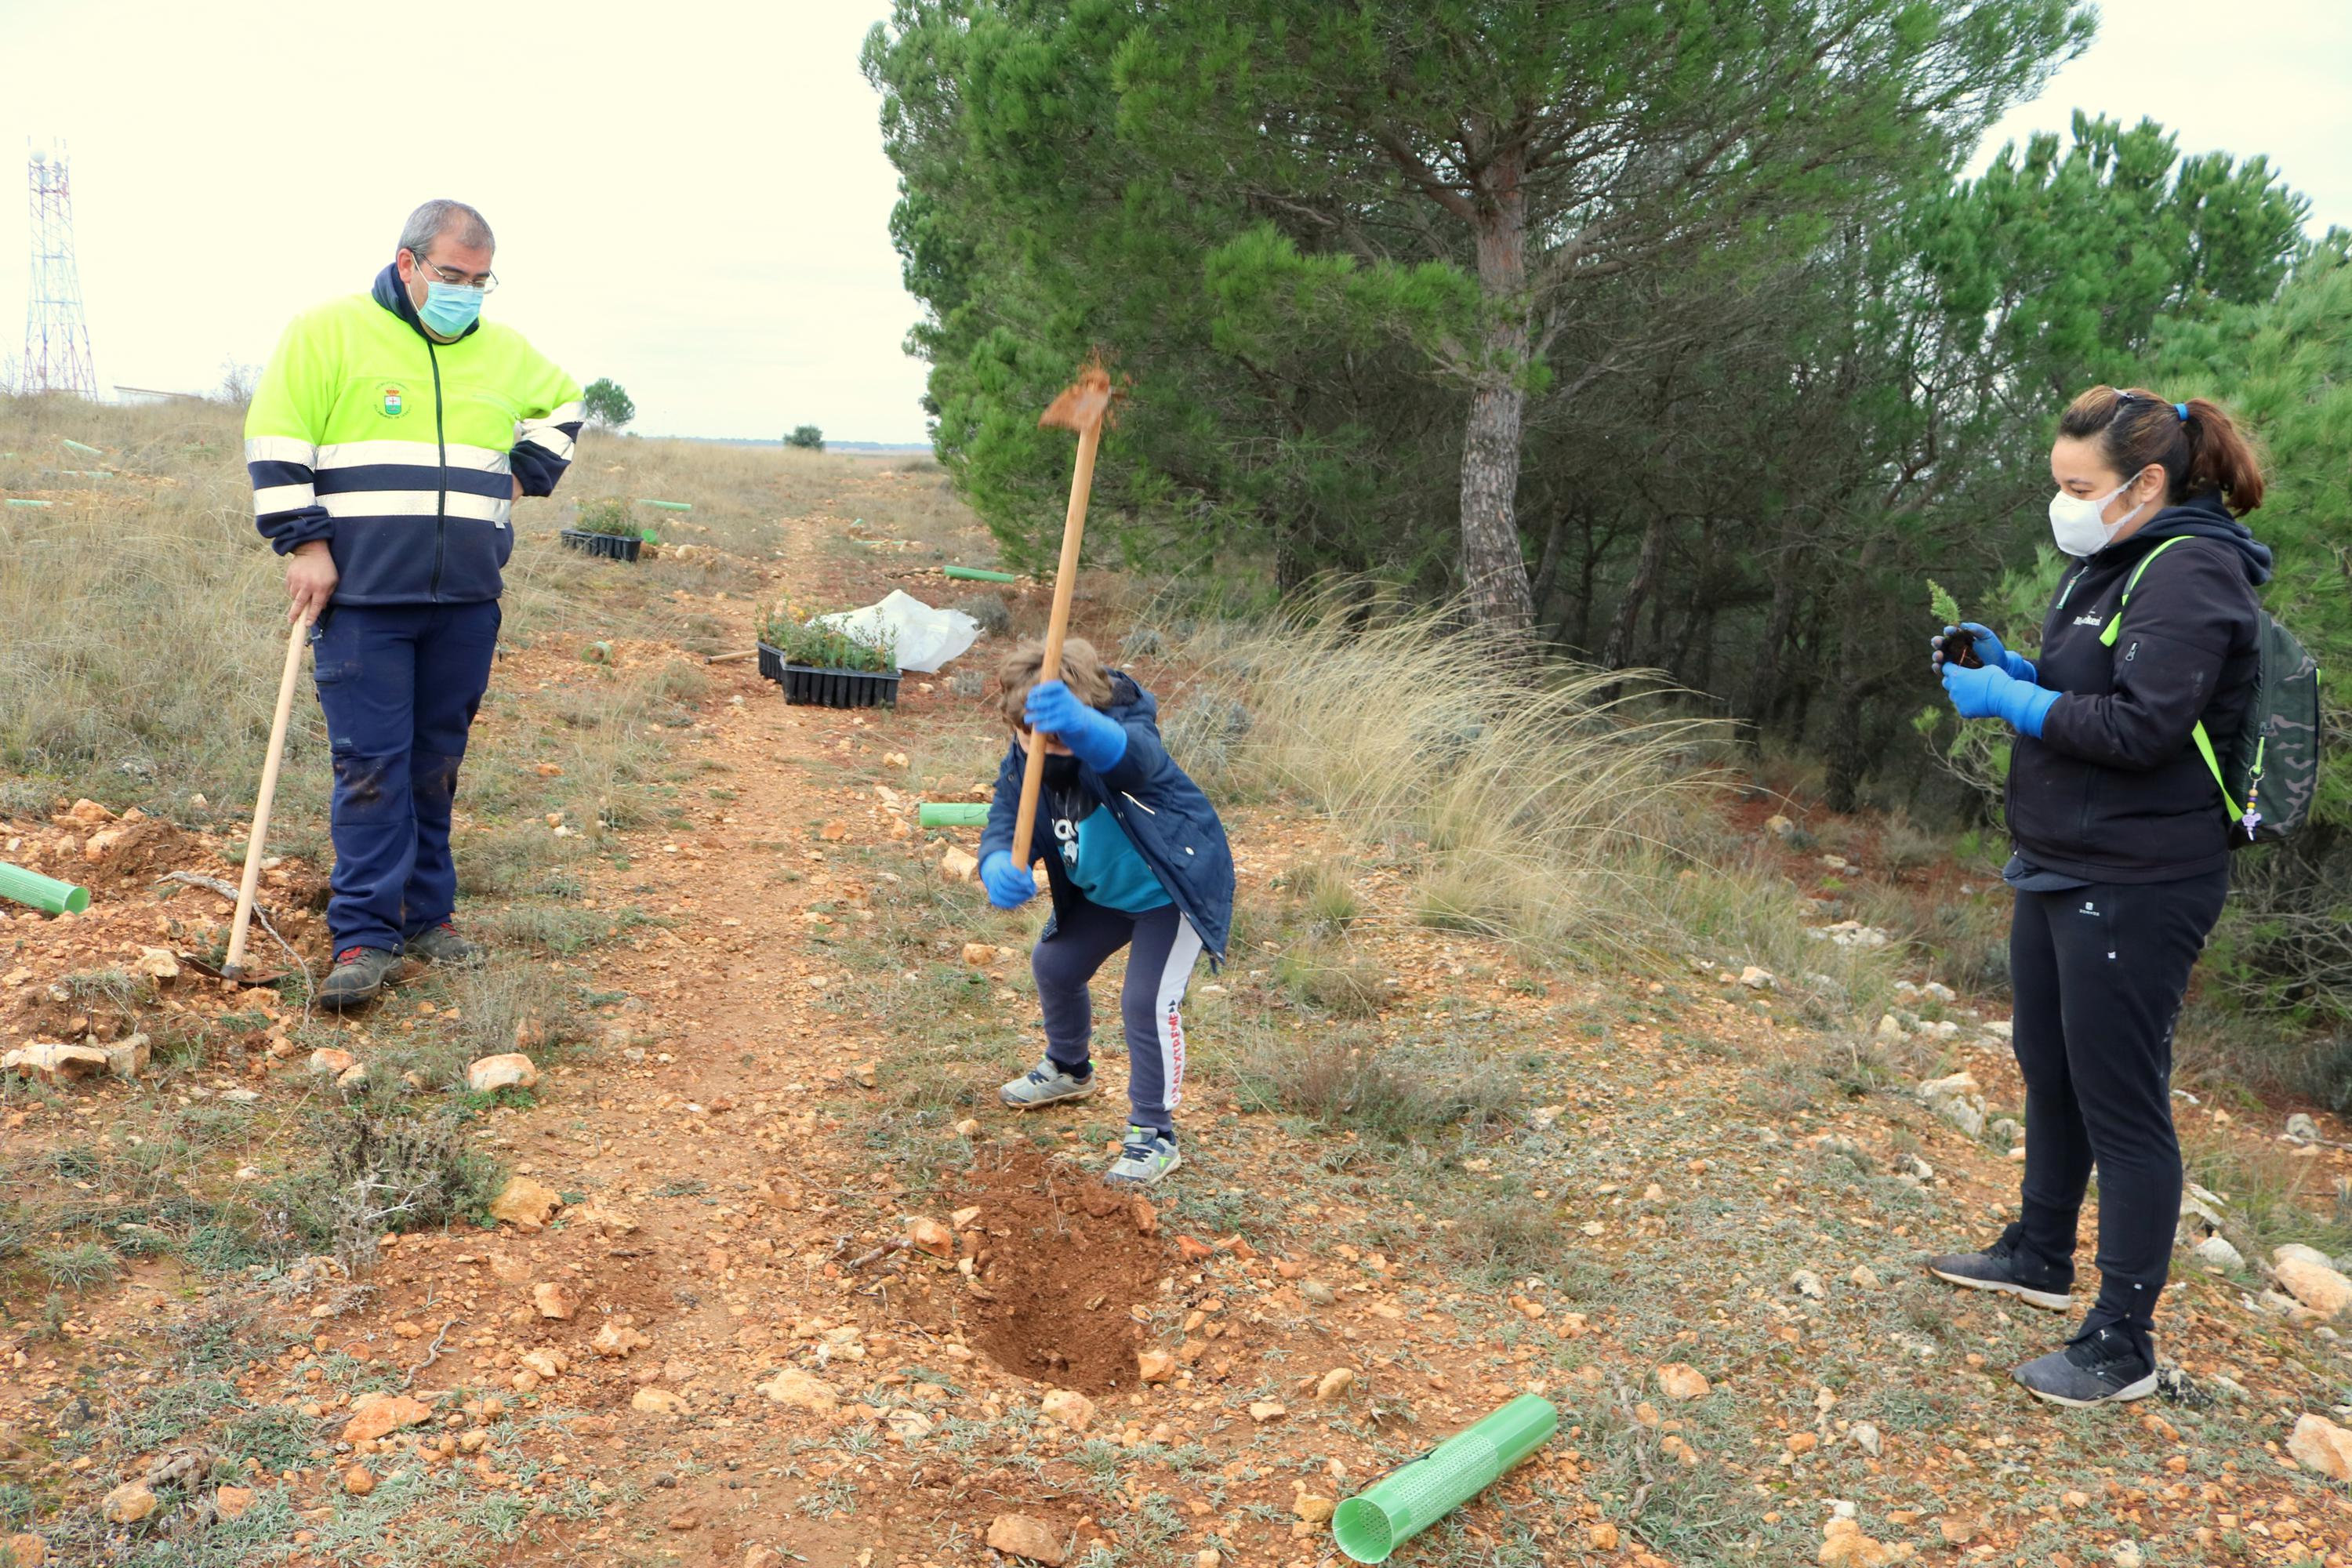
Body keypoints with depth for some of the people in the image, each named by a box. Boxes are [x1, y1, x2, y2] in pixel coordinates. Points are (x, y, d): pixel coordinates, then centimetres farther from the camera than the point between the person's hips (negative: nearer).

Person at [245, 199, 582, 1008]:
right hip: (362, 597, -4)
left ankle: (427, 916, 19)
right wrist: (305, 544, -8)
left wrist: (527, 474, 17)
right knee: (371, 766, -7)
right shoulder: (329, 332, 0)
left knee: (437, 764, 9)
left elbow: (564, 403, 32)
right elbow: (276, 442, -2)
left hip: (466, 604, 4)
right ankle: (365, 936, -2)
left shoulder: (503, 351, 13)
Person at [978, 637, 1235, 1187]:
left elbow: (1124, 752, -63)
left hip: (1173, 889, -7)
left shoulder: (1128, 736, -37)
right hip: (1101, 891, 8)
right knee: (1055, 965, 19)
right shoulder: (1023, 759, -17)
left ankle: (1154, 1136, 1)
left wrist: (1080, 726, -87)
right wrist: (998, 867, -52)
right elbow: (1004, 823, -26)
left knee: (1147, 1002, -17)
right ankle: (1069, 1070, 49)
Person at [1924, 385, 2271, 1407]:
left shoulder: (2190, 573, -17)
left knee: (2121, 1105, -2)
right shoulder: (2113, 563, 13)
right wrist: (2006, 665, 4)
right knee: (2050, 1073, 21)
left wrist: (2009, 701, -17)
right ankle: (2039, 1257, 40)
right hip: (2060, 868, 10)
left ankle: (2122, 1348, 10)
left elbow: (2140, 727, -24)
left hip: (2134, 888, -10)